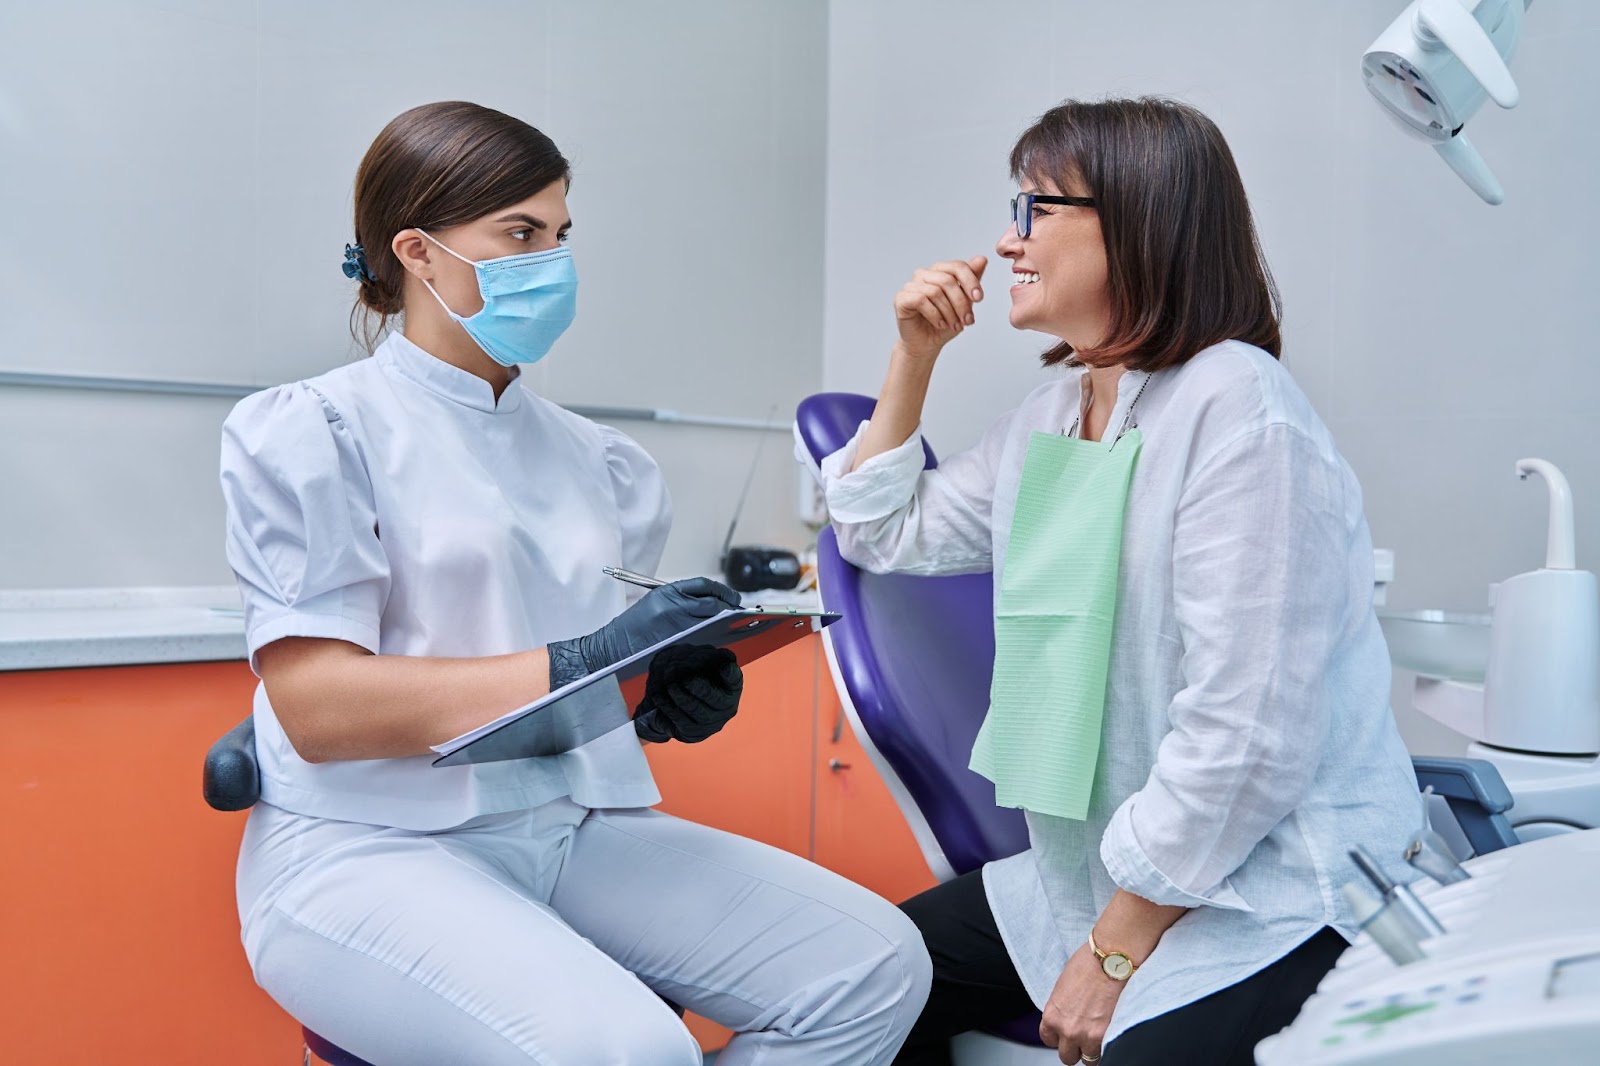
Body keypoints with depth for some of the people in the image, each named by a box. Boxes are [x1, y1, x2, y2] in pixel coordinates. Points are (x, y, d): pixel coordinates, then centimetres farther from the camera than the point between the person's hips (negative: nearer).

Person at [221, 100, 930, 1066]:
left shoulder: (597, 459, 15)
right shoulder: (312, 433, -2)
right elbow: (317, 707, -12)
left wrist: (672, 699, -7)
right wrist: (578, 668, -20)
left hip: (580, 829, 6)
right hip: (375, 844, -5)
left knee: (874, 967, -12)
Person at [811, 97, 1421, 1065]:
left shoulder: (1238, 412, -20)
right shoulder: (1054, 414, 8)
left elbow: (1247, 737, -24)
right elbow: (886, 534, 19)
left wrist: (1115, 951, -16)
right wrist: (915, 355, 8)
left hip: (1277, 900, -8)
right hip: (1106, 869, 8)